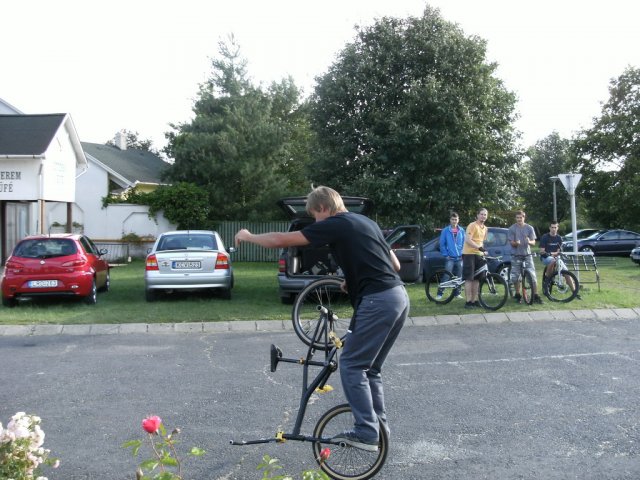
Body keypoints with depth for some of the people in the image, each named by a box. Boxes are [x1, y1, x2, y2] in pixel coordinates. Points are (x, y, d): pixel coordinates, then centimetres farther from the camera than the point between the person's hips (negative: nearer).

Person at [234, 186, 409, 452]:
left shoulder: (335, 225, -5)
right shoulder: (365, 221, 20)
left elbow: (281, 240, -3)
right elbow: (394, 264, 23)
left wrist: (248, 236, 13)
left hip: (378, 301, -9)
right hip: (398, 297, 9)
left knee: (352, 365, -1)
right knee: (369, 367, 18)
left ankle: (366, 433, 0)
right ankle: (379, 426, 23)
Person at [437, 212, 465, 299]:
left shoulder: (461, 230, 8)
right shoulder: (445, 230, -1)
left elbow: (464, 243, 14)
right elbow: (442, 244, 1)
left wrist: (462, 253, 4)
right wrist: (446, 255, -4)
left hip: (459, 258, 4)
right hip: (450, 258, -3)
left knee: (459, 277, 7)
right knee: (447, 277, -11)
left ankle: (457, 293, 18)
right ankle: (439, 293, -6)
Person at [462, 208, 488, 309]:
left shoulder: (485, 228, 17)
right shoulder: (472, 225, -9)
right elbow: (468, 240, -20)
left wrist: (484, 251, 17)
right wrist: (479, 247, -29)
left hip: (479, 255, 8)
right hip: (469, 254, -8)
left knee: (477, 278, 8)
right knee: (469, 278, -8)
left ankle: (475, 300, 13)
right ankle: (468, 301, -7)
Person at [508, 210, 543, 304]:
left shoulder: (529, 228, 4)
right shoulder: (512, 229, -1)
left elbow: (533, 242, 2)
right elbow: (511, 242, -3)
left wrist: (529, 241, -21)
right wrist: (516, 243, -27)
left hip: (527, 254, 1)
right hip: (516, 255, -1)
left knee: (532, 276, -5)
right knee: (516, 277, 2)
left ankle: (535, 296, -1)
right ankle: (517, 295, 17)